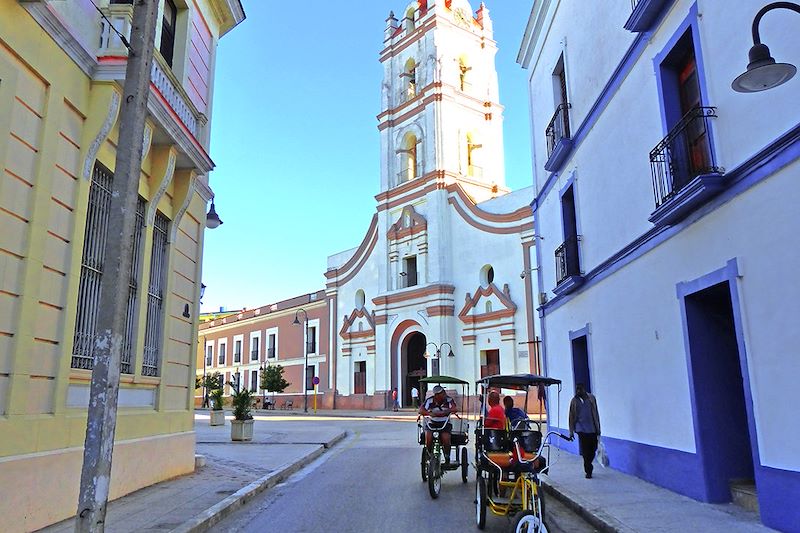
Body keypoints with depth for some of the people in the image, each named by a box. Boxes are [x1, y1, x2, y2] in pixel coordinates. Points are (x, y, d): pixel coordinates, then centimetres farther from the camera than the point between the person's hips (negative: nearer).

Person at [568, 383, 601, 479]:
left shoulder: (591, 398, 4)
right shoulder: (574, 401, 1)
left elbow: (596, 413, 9)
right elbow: (571, 417, 4)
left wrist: (598, 428, 8)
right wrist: (571, 432, 2)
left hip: (592, 428, 2)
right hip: (582, 429, -2)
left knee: (593, 449, 8)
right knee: (585, 451, -4)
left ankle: (588, 466, 32)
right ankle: (588, 471, 7)